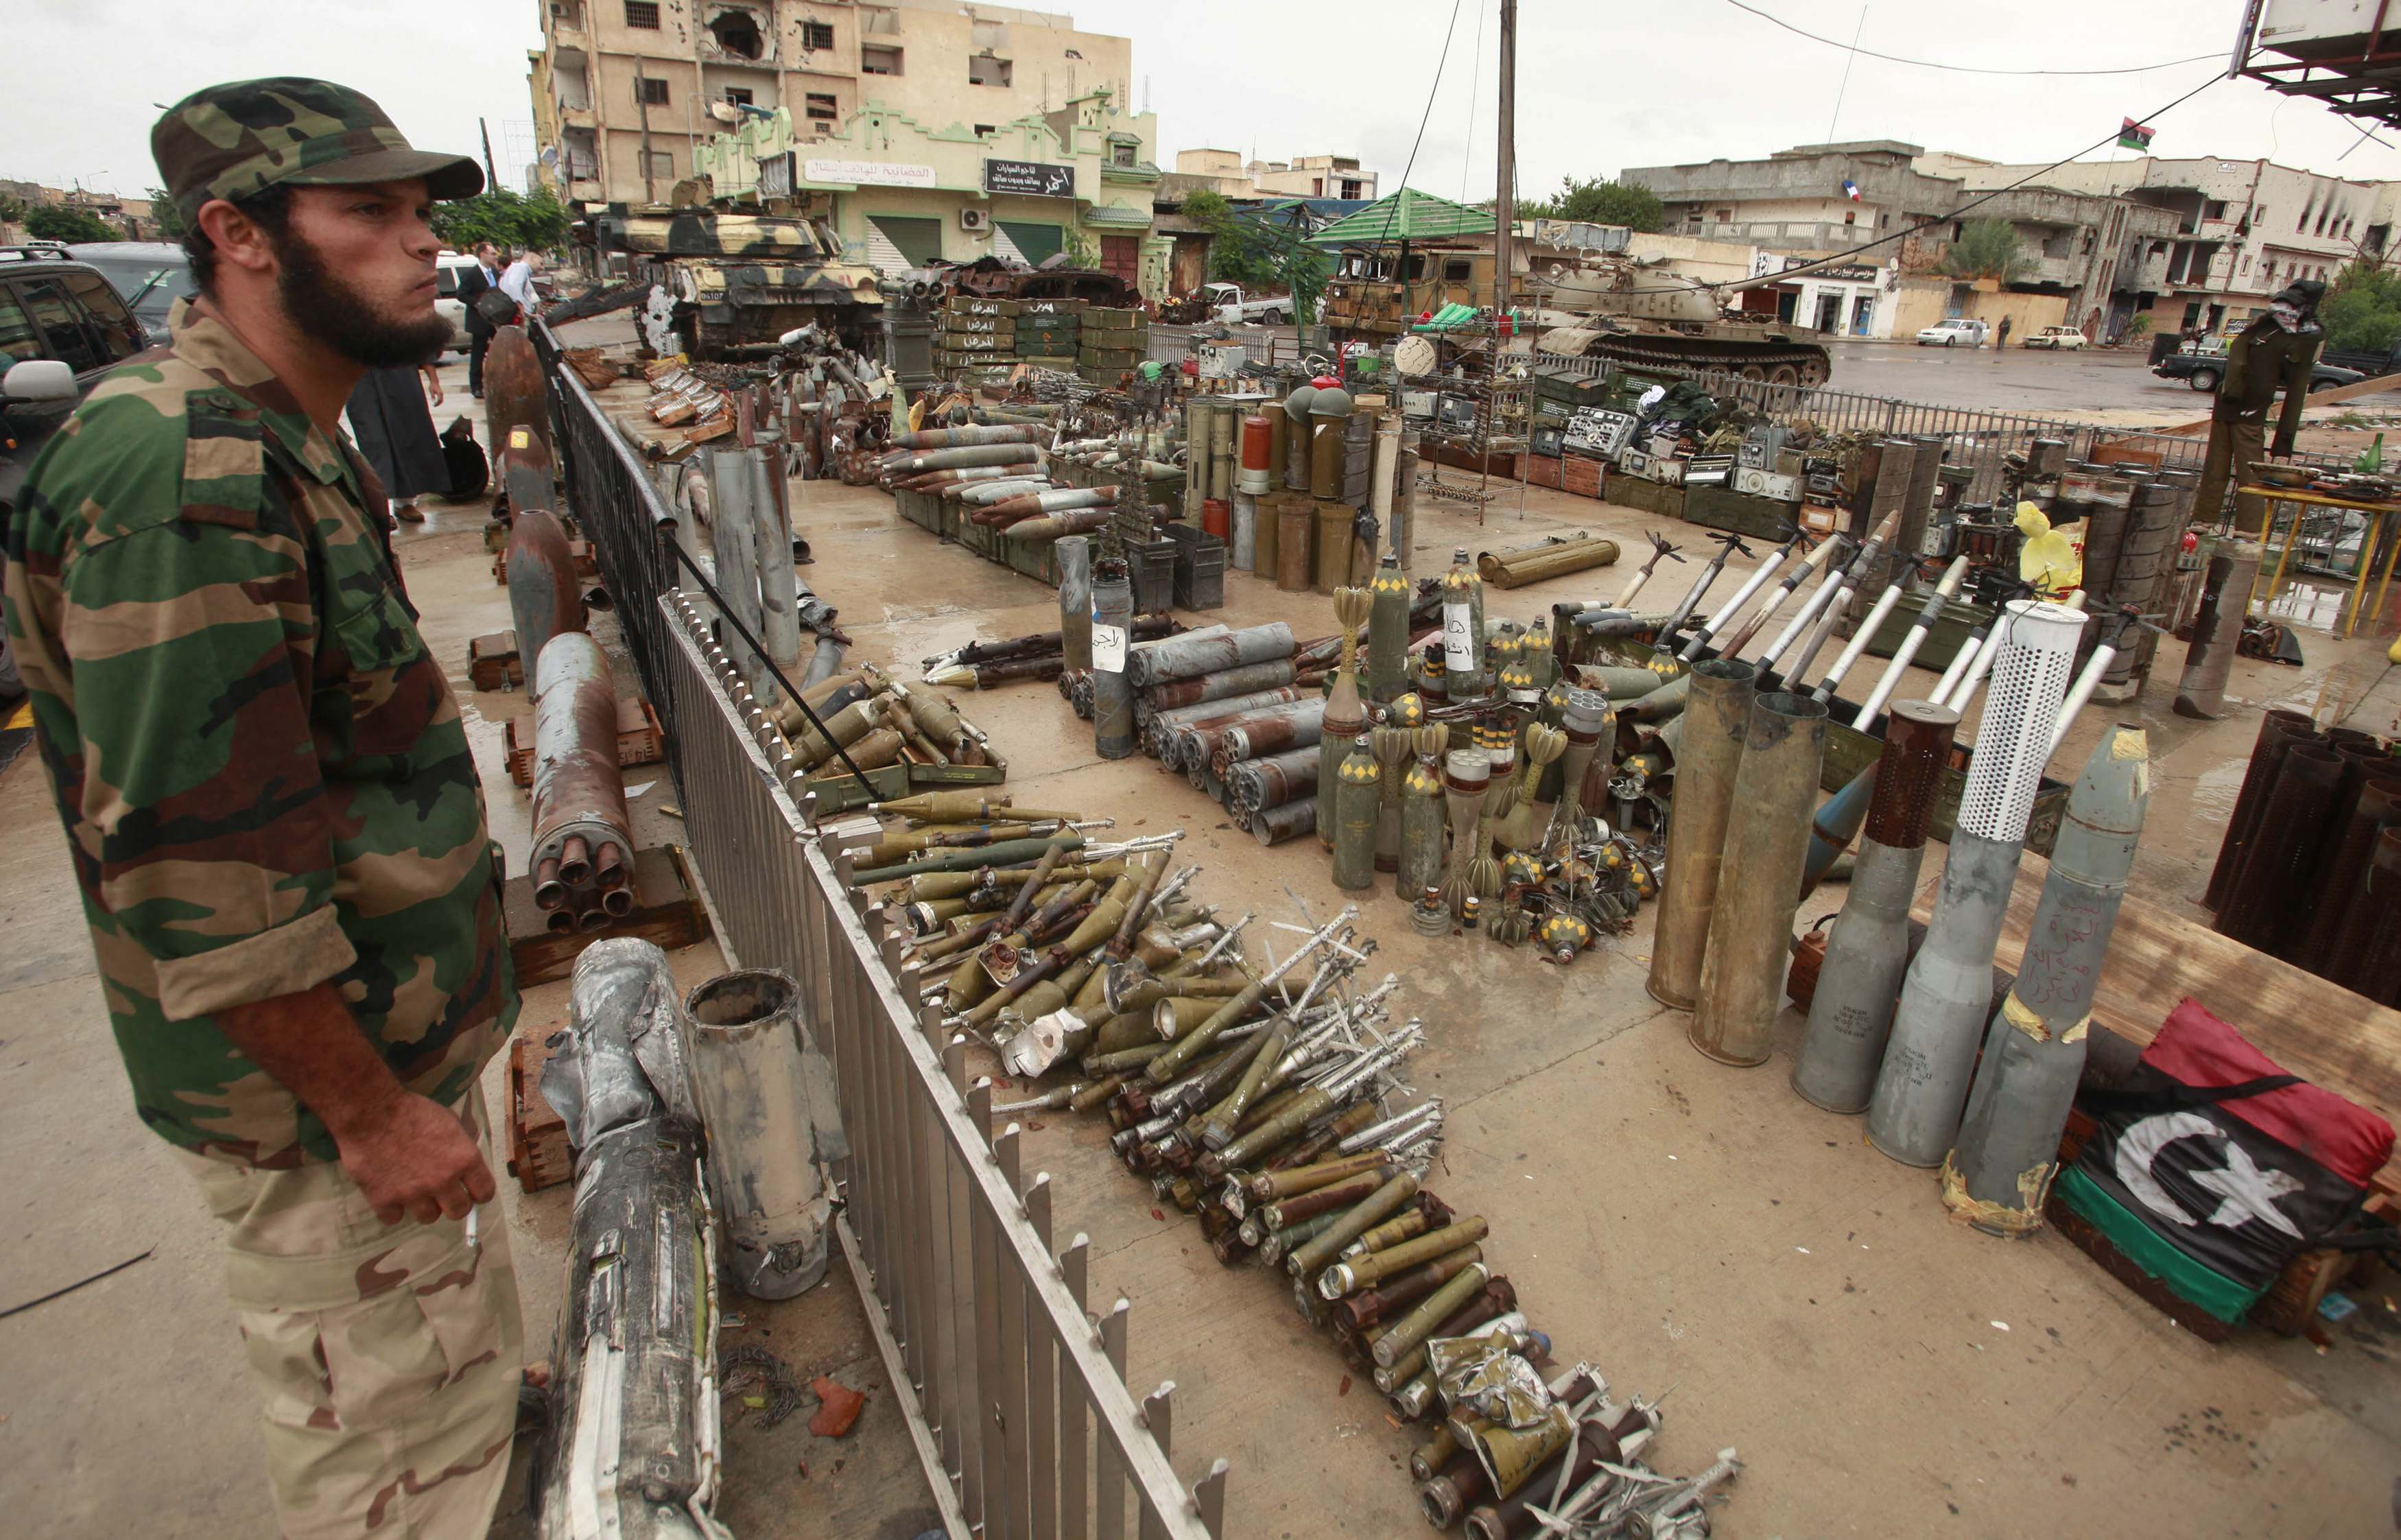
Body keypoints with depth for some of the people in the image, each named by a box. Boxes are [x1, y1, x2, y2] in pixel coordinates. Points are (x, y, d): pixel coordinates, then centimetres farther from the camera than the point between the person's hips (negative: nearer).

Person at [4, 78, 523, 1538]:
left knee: (467, 1392, 26)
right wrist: (370, 1114, -18)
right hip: (324, 1097, -9)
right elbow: (200, 865, -27)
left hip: (400, 1047, 9)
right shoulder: (182, 474, -24)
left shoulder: (281, 444, 9)